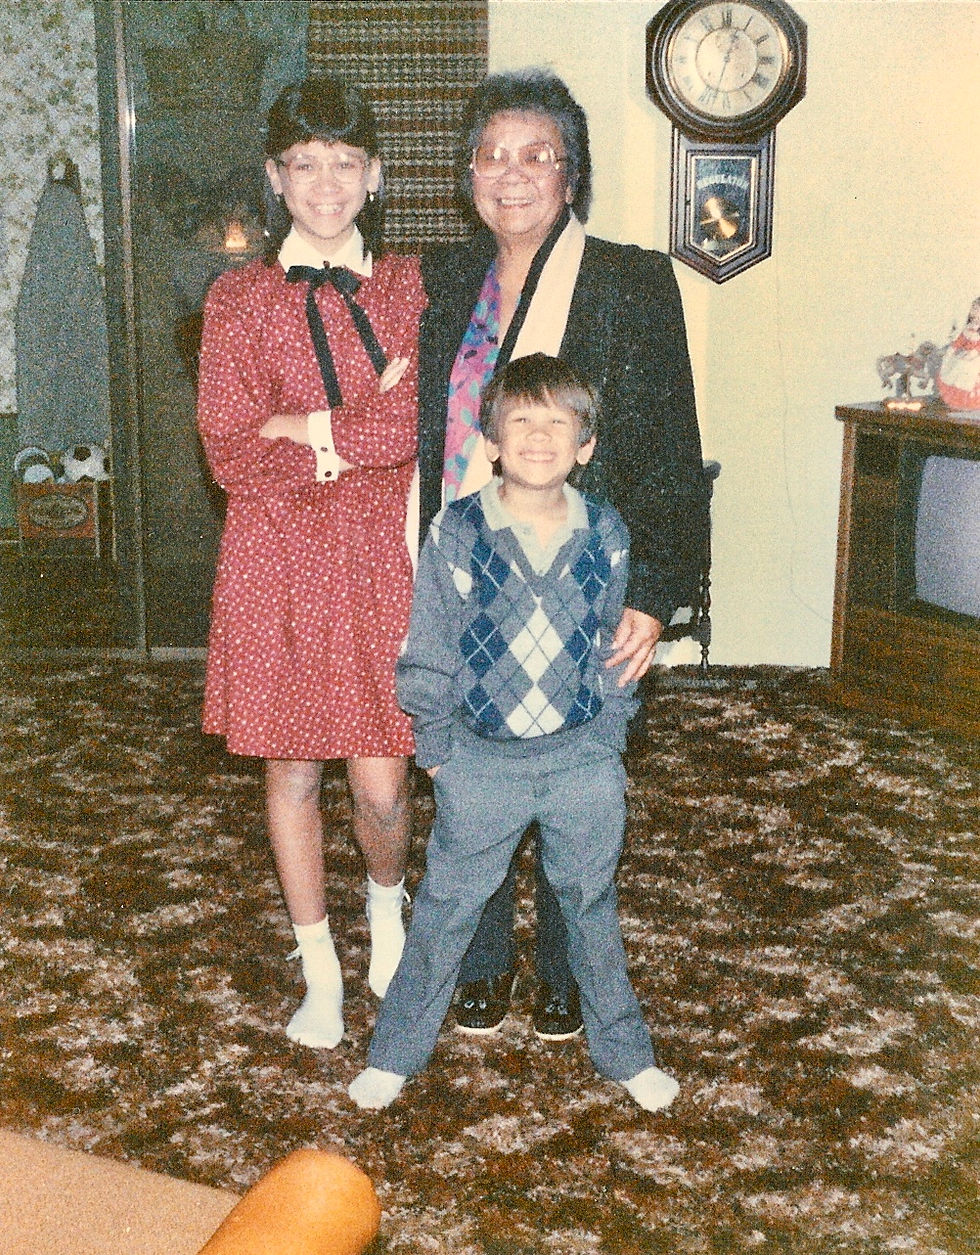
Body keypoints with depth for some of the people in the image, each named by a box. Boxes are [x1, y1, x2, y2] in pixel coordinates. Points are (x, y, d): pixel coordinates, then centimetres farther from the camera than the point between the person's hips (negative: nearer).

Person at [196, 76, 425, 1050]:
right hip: (280, 560, 0)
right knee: (293, 773, 8)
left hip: (381, 560, 0)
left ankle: (387, 905, 36)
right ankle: (321, 974, 27)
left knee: (381, 784, 1)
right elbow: (231, 454, -8)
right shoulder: (238, 301, -1)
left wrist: (315, 429, -14)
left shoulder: (408, 288, 3)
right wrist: (377, 420, -11)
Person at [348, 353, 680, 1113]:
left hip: (582, 757, 2)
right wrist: (436, 744, -1)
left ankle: (623, 1050, 33)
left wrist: (609, 739, 6)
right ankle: (397, 1050, 26)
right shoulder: (456, 534, -9)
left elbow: (614, 646, 7)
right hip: (481, 759, -1)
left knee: (591, 907, 15)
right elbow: (427, 649, -2)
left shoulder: (606, 536, -2)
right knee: (446, 907, 9)